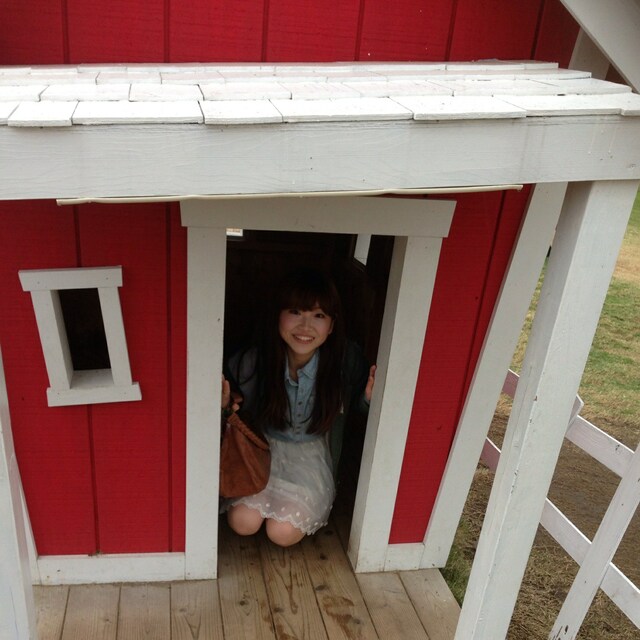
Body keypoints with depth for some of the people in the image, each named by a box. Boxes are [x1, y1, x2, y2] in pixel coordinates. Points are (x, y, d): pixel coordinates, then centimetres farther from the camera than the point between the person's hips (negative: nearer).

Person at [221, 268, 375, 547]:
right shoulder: (252, 361, -24)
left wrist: (369, 397, -27)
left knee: (283, 532, -15)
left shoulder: (346, 359, -24)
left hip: (311, 453, 0)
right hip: (261, 444, 1)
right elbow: (234, 402, -5)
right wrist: (224, 404, -28)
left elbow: (356, 401, -4)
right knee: (244, 521, -16)